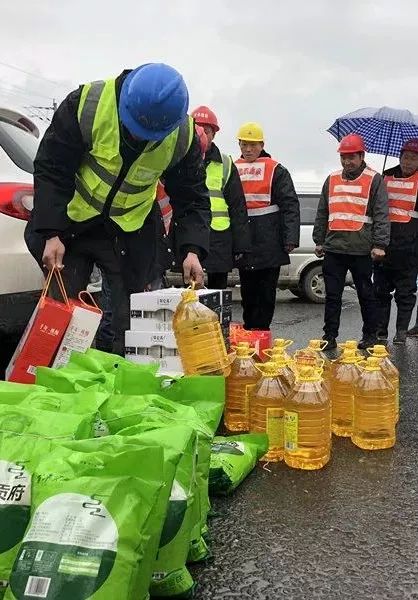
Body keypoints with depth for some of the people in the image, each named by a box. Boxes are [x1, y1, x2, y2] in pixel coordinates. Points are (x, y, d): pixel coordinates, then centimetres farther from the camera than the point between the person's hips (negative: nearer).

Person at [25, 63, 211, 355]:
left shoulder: (184, 136, -15)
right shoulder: (86, 103, -22)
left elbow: (192, 199, -5)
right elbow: (51, 169, -15)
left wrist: (192, 250, -20)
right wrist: (51, 233, -23)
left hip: (130, 232, 1)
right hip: (70, 223, -1)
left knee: (131, 317, 0)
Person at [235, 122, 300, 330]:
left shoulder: (276, 170, -1)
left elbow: (290, 205, -6)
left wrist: (290, 239, -14)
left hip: (269, 245, -4)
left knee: (265, 295, 1)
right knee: (247, 295, 12)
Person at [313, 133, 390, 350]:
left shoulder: (374, 180, 1)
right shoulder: (332, 179, 14)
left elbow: (381, 215, -4)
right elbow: (322, 214, 18)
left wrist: (379, 245, -12)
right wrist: (319, 241, 13)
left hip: (362, 250, -3)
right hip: (333, 249, 4)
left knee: (366, 294, 7)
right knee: (332, 295, 6)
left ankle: (370, 336, 19)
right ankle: (330, 336, 13)